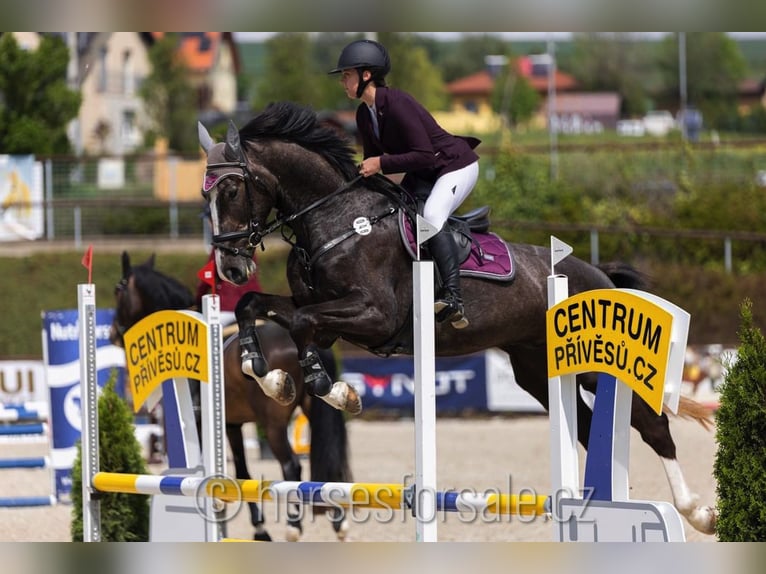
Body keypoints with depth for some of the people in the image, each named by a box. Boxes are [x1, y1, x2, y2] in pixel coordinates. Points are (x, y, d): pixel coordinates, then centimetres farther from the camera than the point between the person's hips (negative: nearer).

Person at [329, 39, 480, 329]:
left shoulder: (396, 104, -28)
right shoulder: (364, 114, 0)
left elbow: (425, 155, -31)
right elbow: (373, 157, 12)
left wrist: (381, 163, -31)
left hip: (455, 165, -10)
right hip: (422, 174, 10)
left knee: (431, 218, -31)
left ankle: (453, 298, -38)